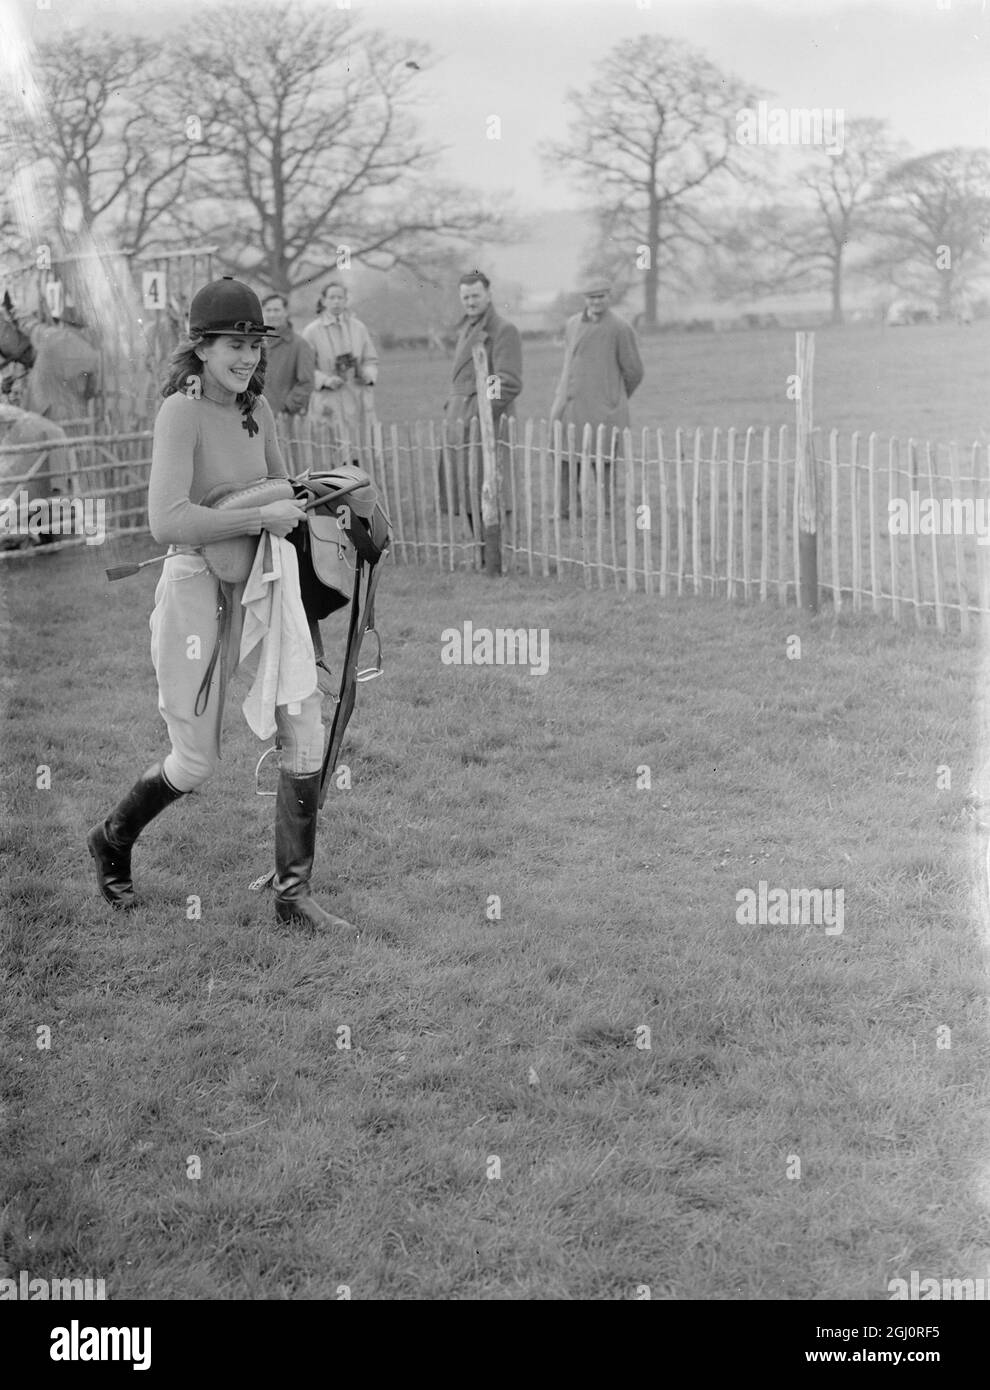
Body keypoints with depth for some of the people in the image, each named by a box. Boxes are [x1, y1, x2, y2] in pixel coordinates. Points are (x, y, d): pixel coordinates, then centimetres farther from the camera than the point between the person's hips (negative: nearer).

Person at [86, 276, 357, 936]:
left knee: (307, 732, -2)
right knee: (195, 763, 5)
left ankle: (294, 892, 10)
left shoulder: (256, 407, 6)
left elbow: (279, 486, 22)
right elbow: (168, 522, -27)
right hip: (195, 586, -6)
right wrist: (263, 516, -24)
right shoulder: (181, 411, -16)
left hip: (257, 583, 6)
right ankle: (112, 841, 35)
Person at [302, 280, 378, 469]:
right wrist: (325, 379, -17)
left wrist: (368, 374, -5)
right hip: (327, 403, -3)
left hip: (357, 402, 3)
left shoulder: (358, 328, 11)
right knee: (331, 458, -7)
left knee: (354, 456, 5)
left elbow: (371, 359, 17)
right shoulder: (312, 331, 0)